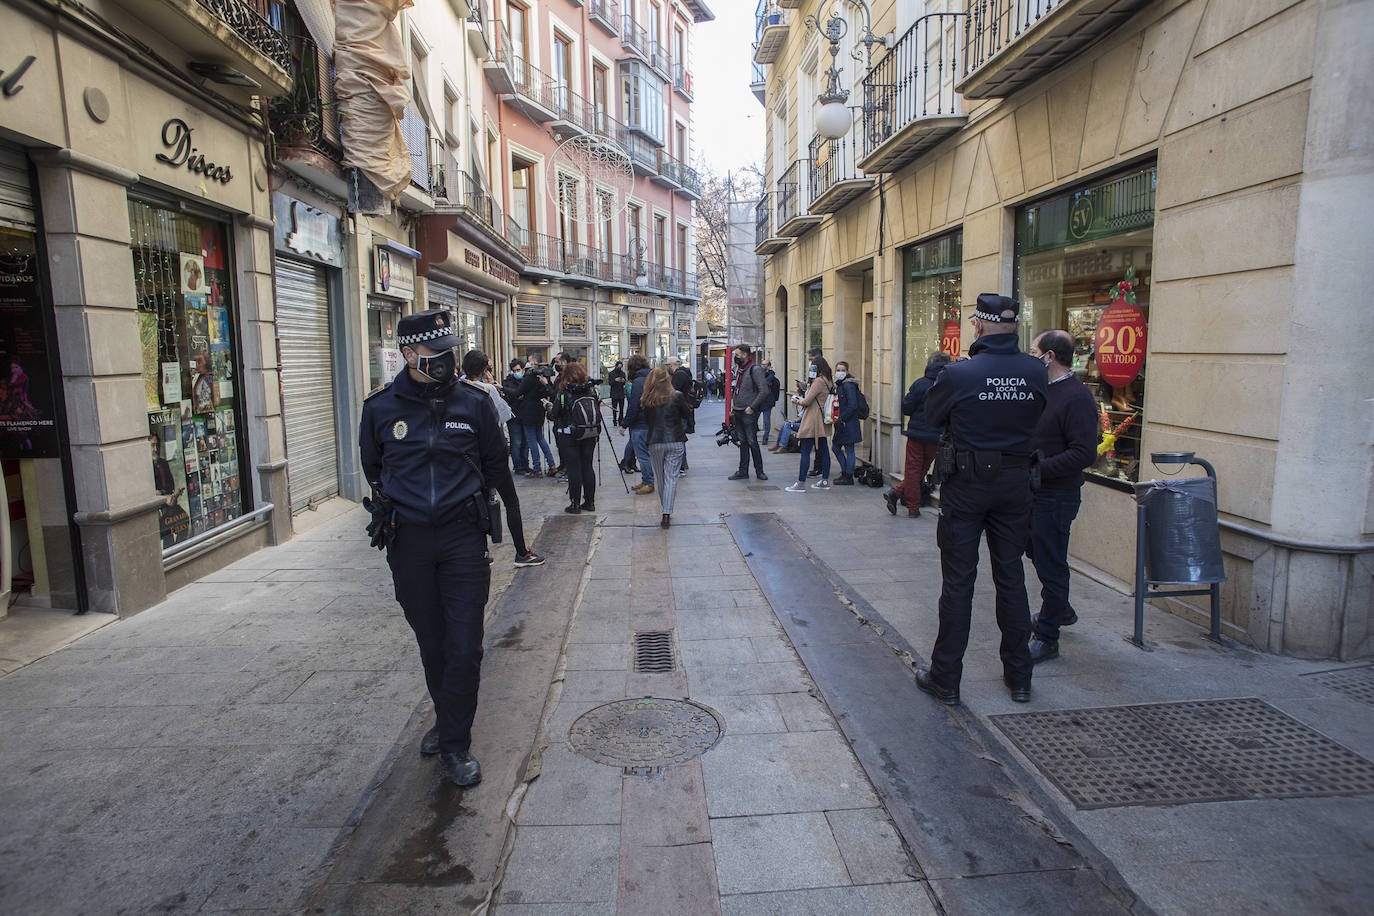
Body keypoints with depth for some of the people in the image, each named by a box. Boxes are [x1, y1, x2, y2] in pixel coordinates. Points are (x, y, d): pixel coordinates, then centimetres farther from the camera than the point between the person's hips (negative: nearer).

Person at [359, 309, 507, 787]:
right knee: (431, 642, 15)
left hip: (462, 536, -1)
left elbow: (495, 464, 12)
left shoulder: (474, 403, -4)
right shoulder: (381, 407, -2)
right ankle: (446, 718, 36)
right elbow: (373, 467, 16)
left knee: (464, 645, -3)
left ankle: (455, 744, 11)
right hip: (408, 539, 2)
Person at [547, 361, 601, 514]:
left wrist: (549, 406, 14)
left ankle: (575, 504, 6)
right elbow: (597, 413, 6)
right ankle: (590, 502, 17)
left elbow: (553, 415, -5)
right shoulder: (591, 390, -2)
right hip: (590, 435, 4)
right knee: (587, 466, 12)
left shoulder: (562, 393, -13)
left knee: (573, 468, 2)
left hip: (569, 437, -4)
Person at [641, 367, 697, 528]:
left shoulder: (647, 400, -2)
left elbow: (647, 419, 9)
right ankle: (667, 513, -10)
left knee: (660, 478, 14)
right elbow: (687, 414, 5)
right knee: (671, 477, 1)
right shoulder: (677, 396, -6)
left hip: (655, 443, 1)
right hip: (675, 442, -1)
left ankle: (666, 512, 24)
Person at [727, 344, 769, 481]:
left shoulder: (755, 369, -12)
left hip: (749, 413, -8)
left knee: (752, 442, -2)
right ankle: (743, 471, 15)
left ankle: (759, 471, 9)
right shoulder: (739, 369, 14)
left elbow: (764, 391, -19)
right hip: (738, 412, 8)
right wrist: (733, 408, 15)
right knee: (743, 442, 11)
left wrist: (751, 407, -17)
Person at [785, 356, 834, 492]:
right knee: (823, 450, 12)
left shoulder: (818, 381, -15)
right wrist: (802, 398, 13)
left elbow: (807, 401, -17)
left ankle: (801, 483, -7)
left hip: (813, 422, -10)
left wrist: (798, 401, 3)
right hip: (823, 422, 10)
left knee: (805, 451, -7)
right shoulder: (828, 381, 13)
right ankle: (825, 481, 18)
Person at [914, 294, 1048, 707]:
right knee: (1011, 578, 13)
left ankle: (945, 677, 13)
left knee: (958, 580, 4)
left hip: (966, 483, -3)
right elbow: (1035, 417, 9)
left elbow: (932, 416, 0)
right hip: (1016, 483, 3)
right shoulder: (1036, 372, -4)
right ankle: (1019, 677, 25)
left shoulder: (958, 374, -15)